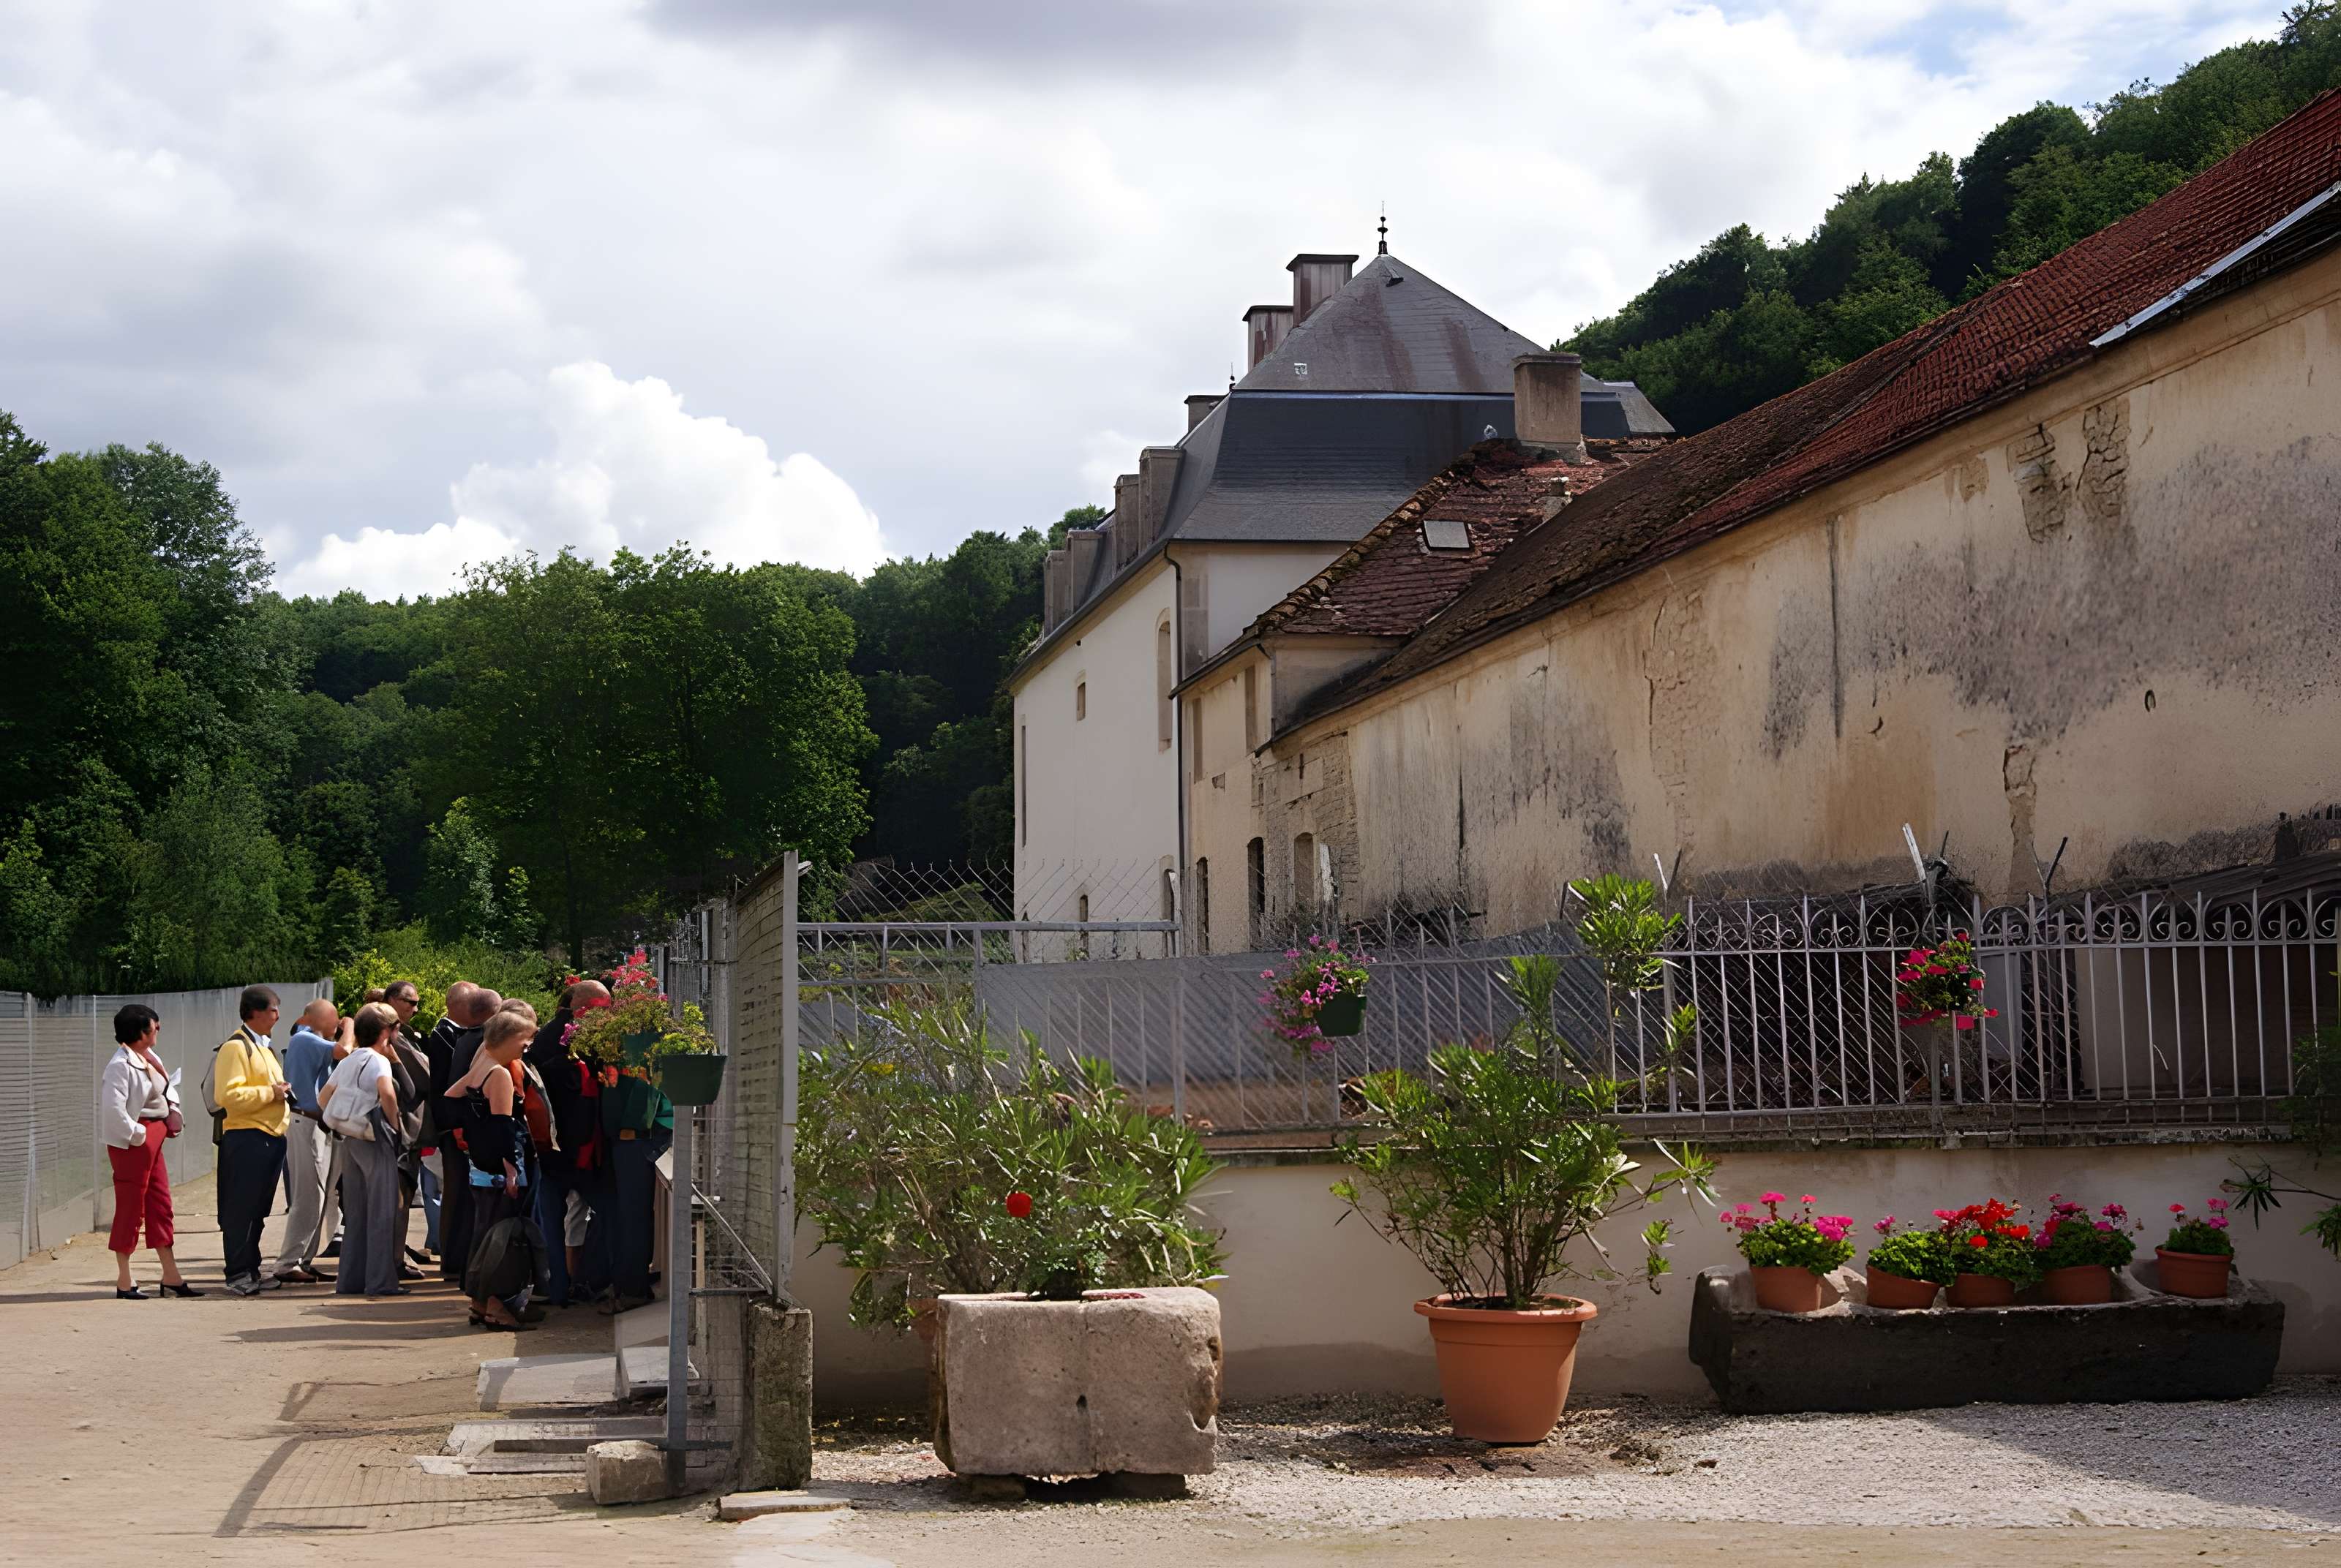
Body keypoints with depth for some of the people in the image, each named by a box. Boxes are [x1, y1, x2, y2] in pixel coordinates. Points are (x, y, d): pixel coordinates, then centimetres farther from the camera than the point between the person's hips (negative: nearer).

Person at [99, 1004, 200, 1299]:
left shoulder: (149, 1058, 9)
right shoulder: (121, 1065, -18)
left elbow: (168, 1085, 25)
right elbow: (113, 1108, -26)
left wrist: (173, 1109, 8)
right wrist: (136, 1136, -18)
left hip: (153, 1139, 9)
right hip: (133, 1142, -9)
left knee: (160, 1205, 12)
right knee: (130, 1207, -1)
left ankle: (171, 1277, 19)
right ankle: (124, 1282, 7)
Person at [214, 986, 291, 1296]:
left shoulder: (265, 1047, 21)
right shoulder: (235, 1047, -10)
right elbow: (228, 1095, -21)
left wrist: (283, 1094, 15)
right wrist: (269, 1093, -16)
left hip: (272, 1137, 9)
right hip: (246, 1137, -9)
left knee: (258, 1209, 12)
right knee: (241, 1209, -5)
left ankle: (251, 1271, 18)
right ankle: (238, 1274, -2)